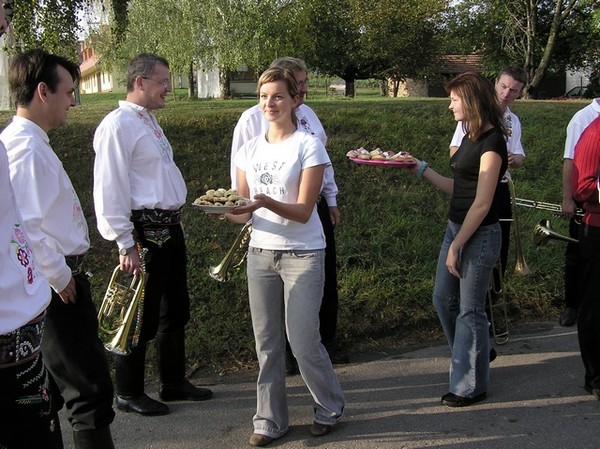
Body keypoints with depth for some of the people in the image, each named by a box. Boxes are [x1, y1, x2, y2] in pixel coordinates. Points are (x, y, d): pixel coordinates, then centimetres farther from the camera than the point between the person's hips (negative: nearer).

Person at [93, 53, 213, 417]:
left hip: (170, 229, 9)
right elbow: (110, 190, -19)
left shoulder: (148, 121, 14)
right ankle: (129, 394, 23)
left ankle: (174, 382, 35)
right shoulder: (118, 125, -15)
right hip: (143, 233, -9)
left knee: (175, 310, 19)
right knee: (141, 318, 4)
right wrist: (126, 246, -20)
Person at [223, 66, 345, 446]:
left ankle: (330, 408, 25)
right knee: (267, 342, 10)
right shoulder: (249, 150, 7)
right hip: (261, 252, 5)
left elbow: (303, 211, -14)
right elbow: (246, 212, 9)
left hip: (303, 254, -5)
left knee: (303, 341, -1)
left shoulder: (308, 146, -8)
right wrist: (228, 212, -14)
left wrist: (265, 202, -31)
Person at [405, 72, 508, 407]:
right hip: (457, 228, 9)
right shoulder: (470, 137, 11)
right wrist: (421, 169, 11)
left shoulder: (492, 141, -17)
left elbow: (482, 204, -19)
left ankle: (472, 385, 20)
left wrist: (457, 246, -17)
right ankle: (470, 361, 37)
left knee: (470, 311, 2)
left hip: (480, 235, -9)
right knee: (444, 299, 17)